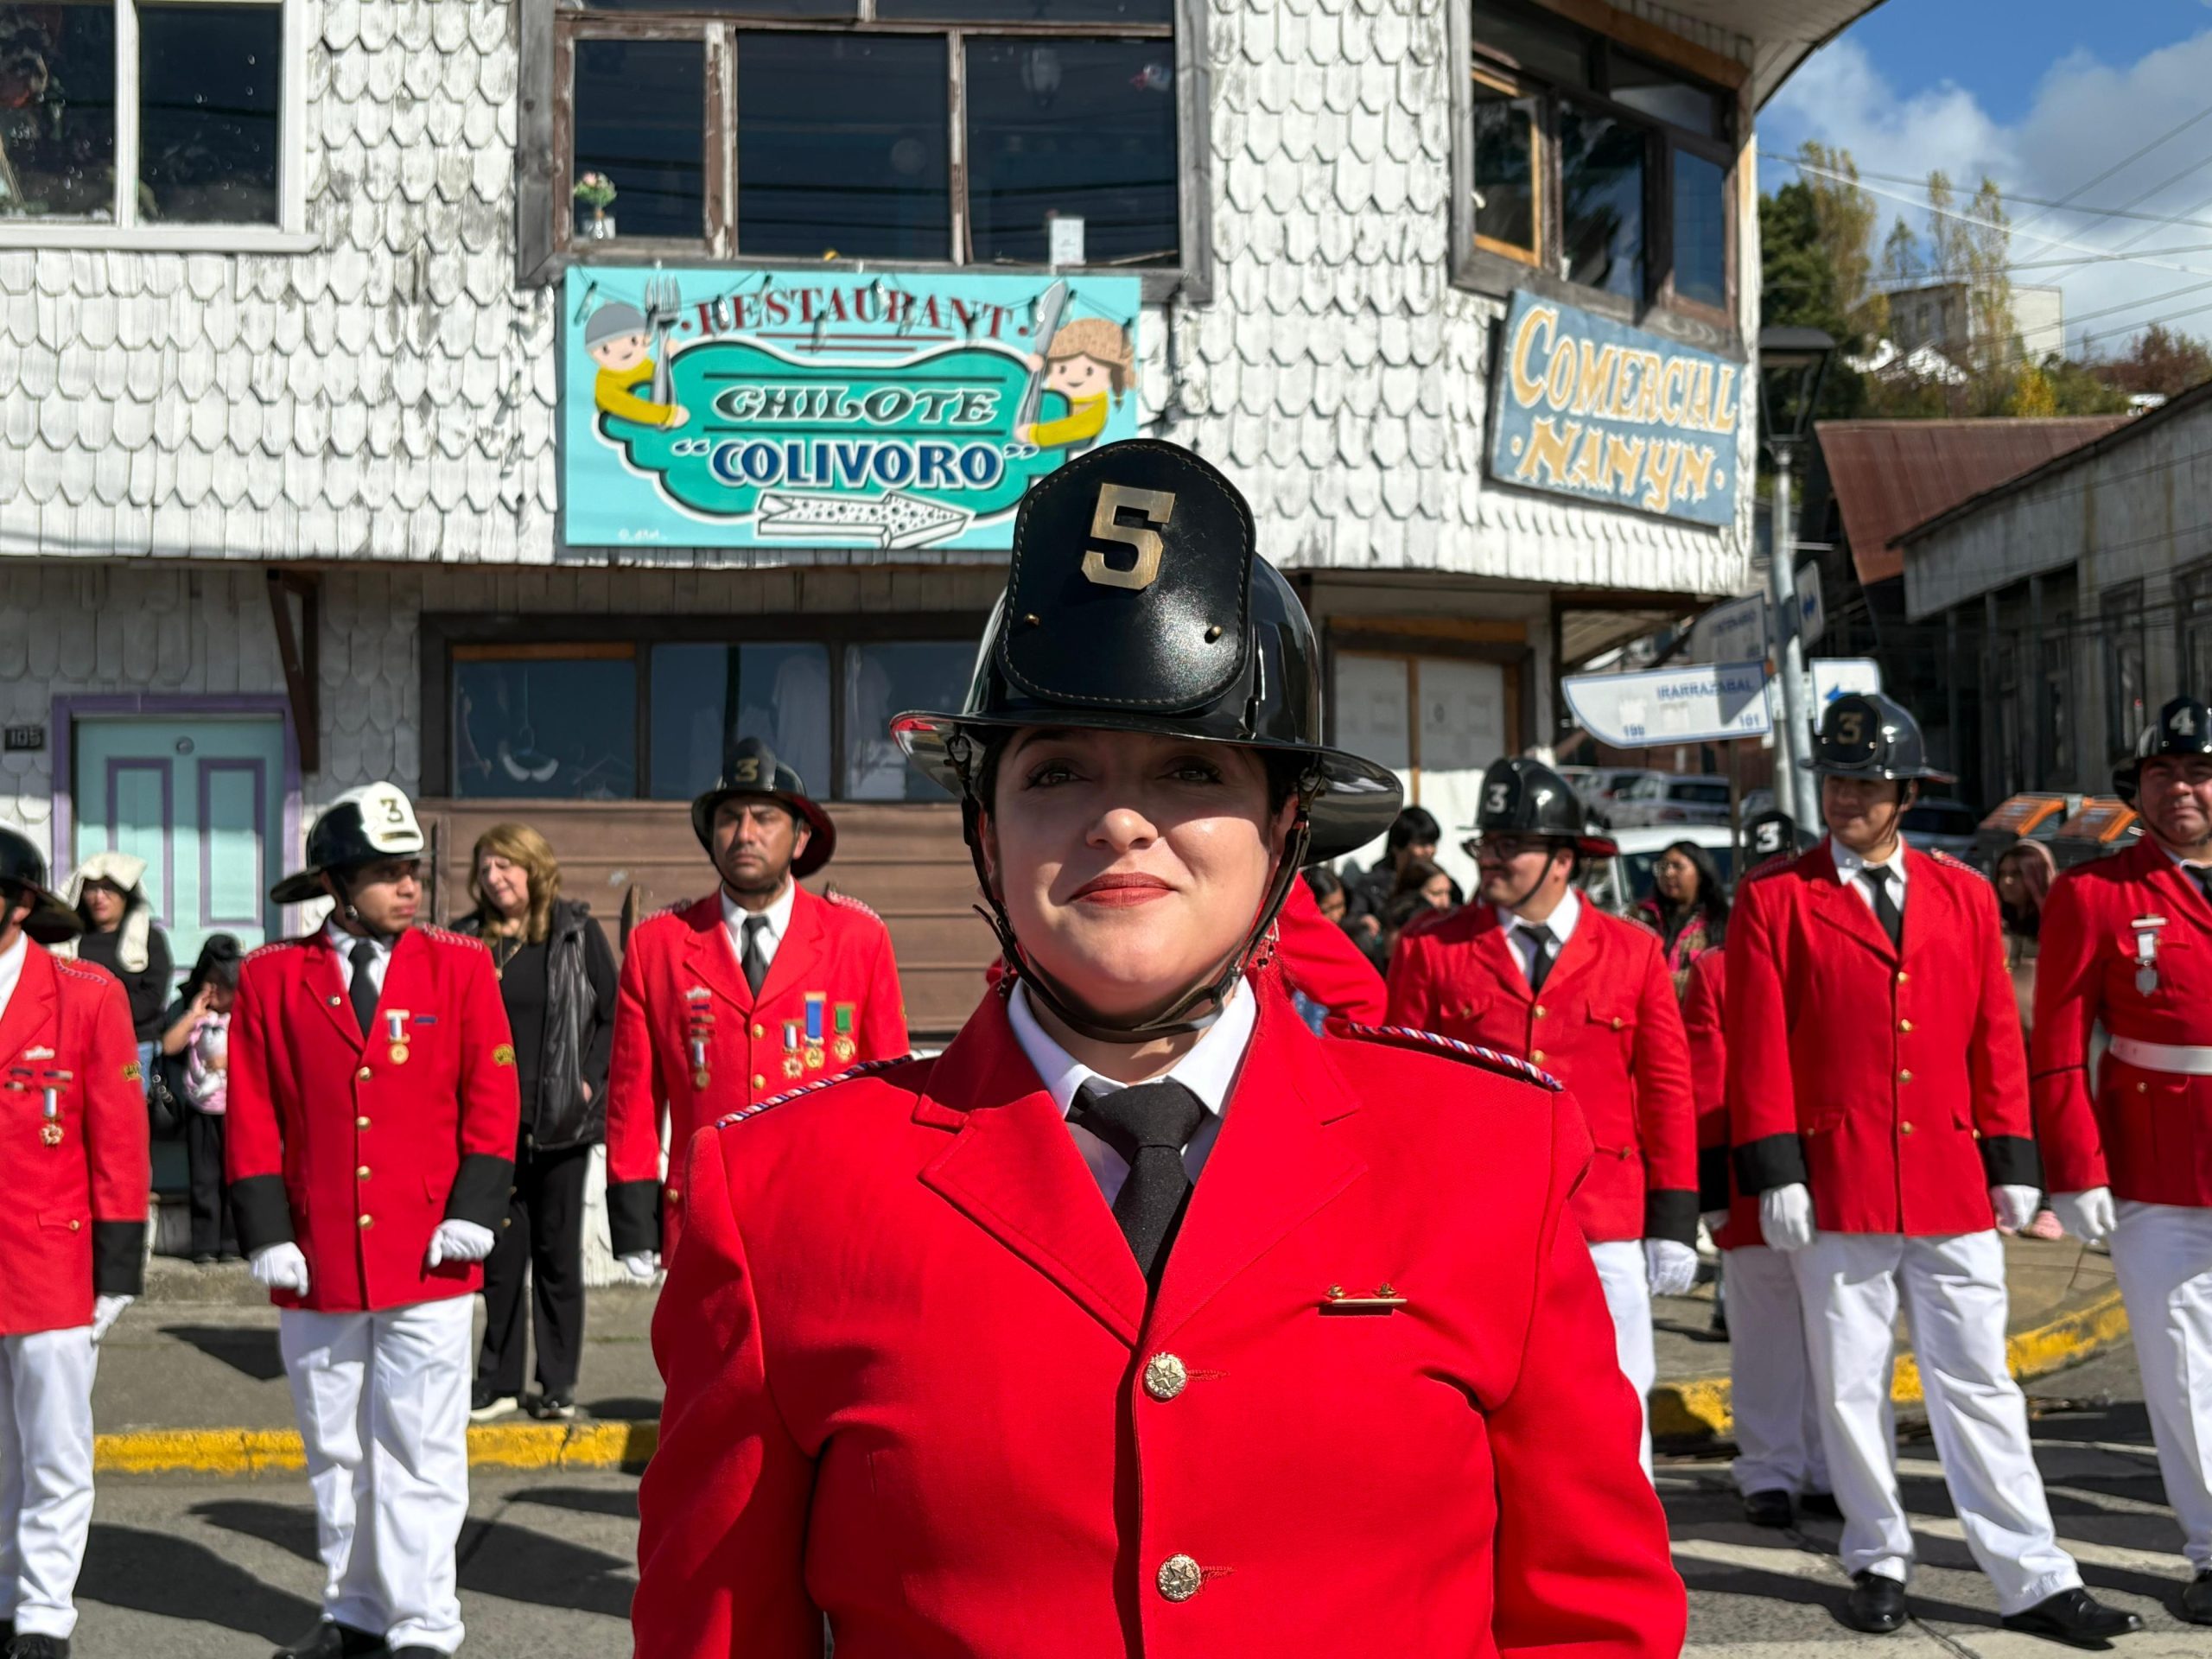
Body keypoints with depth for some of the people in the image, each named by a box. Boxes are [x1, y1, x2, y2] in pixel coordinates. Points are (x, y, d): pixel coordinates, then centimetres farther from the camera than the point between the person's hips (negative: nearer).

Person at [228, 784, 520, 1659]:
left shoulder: (459, 965, 2)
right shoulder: (272, 977, 4)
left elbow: (493, 1098, 1)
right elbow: (252, 1117, 4)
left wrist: (472, 1213, -8)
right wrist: (268, 1233, -3)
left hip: (428, 1258, -2)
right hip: (317, 1259, 2)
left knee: (420, 1449, 1)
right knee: (334, 1448, 14)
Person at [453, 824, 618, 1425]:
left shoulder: (577, 931, 1)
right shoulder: (468, 942, 5)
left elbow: (612, 1015, 3)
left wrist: (588, 1082, -6)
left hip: (561, 1121, -1)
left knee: (558, 1251, 6)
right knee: (501, 1252, 6)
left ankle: (558, 1384, 14)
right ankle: (498, 1382, 16)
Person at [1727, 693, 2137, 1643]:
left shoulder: (1964, 894, 9)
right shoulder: (1773, 900, 0)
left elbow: (1996, 1036, 10)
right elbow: (1759, 1047, -4)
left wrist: (2012, 1161, 6)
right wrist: (1774, 1172, -9)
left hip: (1953, 1185, 2)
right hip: (1837, 1189, -2)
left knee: (1979, 1384, 6)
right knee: (1850, 1386, 7)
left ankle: (2033, 1581, 13)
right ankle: (1879, 1563, 23)